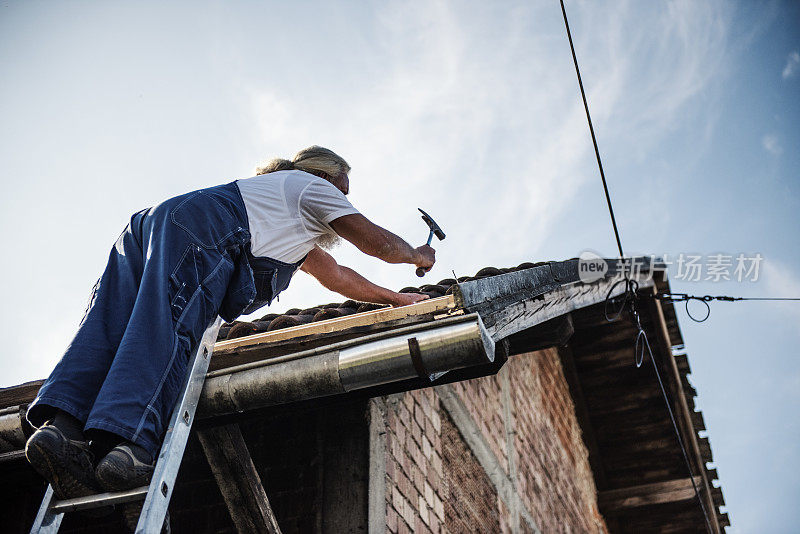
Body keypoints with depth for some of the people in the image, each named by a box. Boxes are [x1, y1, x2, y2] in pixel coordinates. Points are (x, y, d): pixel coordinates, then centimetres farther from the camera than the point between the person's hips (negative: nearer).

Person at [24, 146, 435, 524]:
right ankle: (128, 442, -46)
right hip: (201, 227, -8)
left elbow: (334, 274, 49)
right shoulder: (313, 186, 23)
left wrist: (394, 298, 54)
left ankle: (61, 424, -35)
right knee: (168, 325, -27)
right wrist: (417, 255, 44)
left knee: (111, 327, -14)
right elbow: (377, 242, 22)